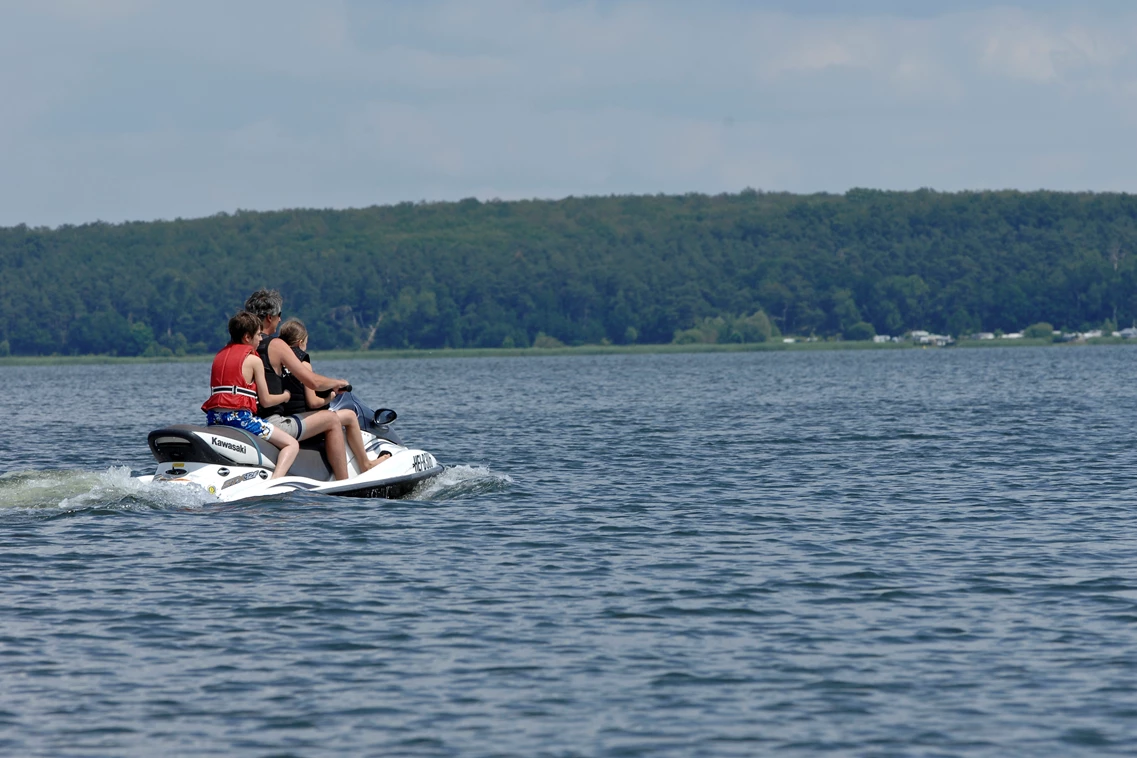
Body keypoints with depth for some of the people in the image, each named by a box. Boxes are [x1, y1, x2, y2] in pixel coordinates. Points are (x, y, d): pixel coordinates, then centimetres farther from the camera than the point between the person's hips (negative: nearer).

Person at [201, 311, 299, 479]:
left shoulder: (219, 355, 19)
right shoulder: (253, 360, -1)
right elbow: (265, 400, 1)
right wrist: (286, 396, 21)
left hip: (213, 419, 7)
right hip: (239, 417, -7)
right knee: (291, 444, -6)